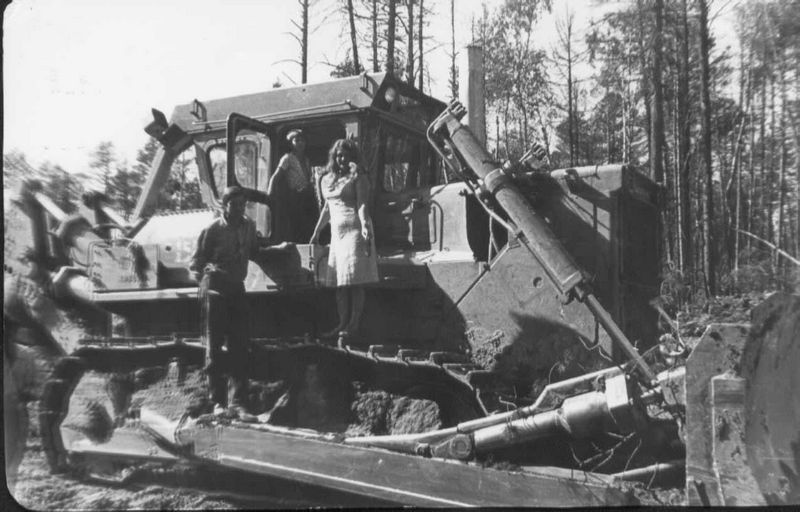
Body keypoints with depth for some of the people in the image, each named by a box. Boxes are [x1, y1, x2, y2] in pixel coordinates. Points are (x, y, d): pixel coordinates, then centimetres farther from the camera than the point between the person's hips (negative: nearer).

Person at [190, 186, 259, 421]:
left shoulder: (249, 226, 10)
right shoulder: (212, 230, -5)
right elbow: (196, 263, -2)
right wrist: (204, 280, -12)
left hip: (237, 289, 5)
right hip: (215, 290, -5)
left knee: (240, 349, -1)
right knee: (214, 348, 0)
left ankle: (239, 403, 0)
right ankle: (219, 402, 6)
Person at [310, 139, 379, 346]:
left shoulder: (358, 177, -1)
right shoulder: (327, 179, 17)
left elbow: (362, 204, -11)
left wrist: (365, 227, -25)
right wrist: (316, 232, 27)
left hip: (354, 229, -7)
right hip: (336, 232, 7)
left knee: (354, 280, -9)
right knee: (339, 281, 5)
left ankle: (354, 325, -8)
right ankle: (343, 324, 8)